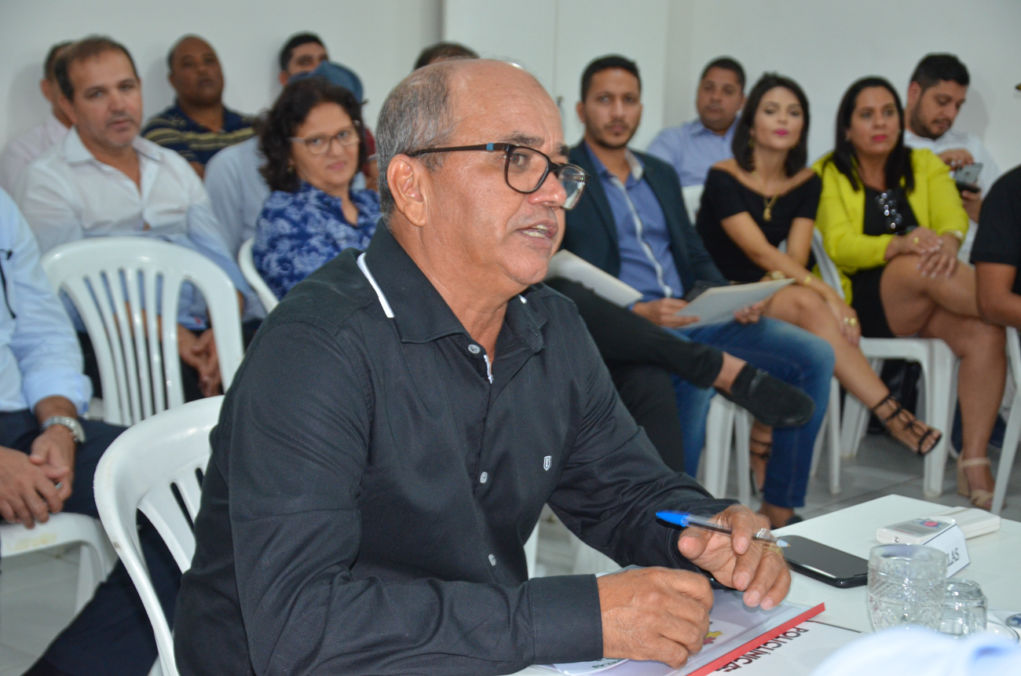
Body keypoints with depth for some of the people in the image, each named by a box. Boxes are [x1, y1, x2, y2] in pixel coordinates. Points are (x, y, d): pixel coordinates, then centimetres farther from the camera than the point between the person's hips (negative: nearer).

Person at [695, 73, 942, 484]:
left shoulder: (806, 183, 8)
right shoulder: (724, 178, -9)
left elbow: (794, 258, -2)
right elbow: (760, 252, -20)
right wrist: (828, 294, -28)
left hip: (769, 296, 5)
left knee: (806, 304, -32)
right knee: (807, 304, -32)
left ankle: (764, 444, -28)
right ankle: (892, 414, -33)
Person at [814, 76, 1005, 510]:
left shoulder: (925, 165, 16)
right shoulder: (829, 174, 6)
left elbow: (953, 218, -3)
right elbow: (839, 246, -9)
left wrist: (947, 242, -28)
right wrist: (900, 245, -27)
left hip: (924, 305, 3)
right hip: (858, 300, -3)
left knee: (985, 333, -28)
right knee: (917, 267, -35)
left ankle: (974, 460, -26)